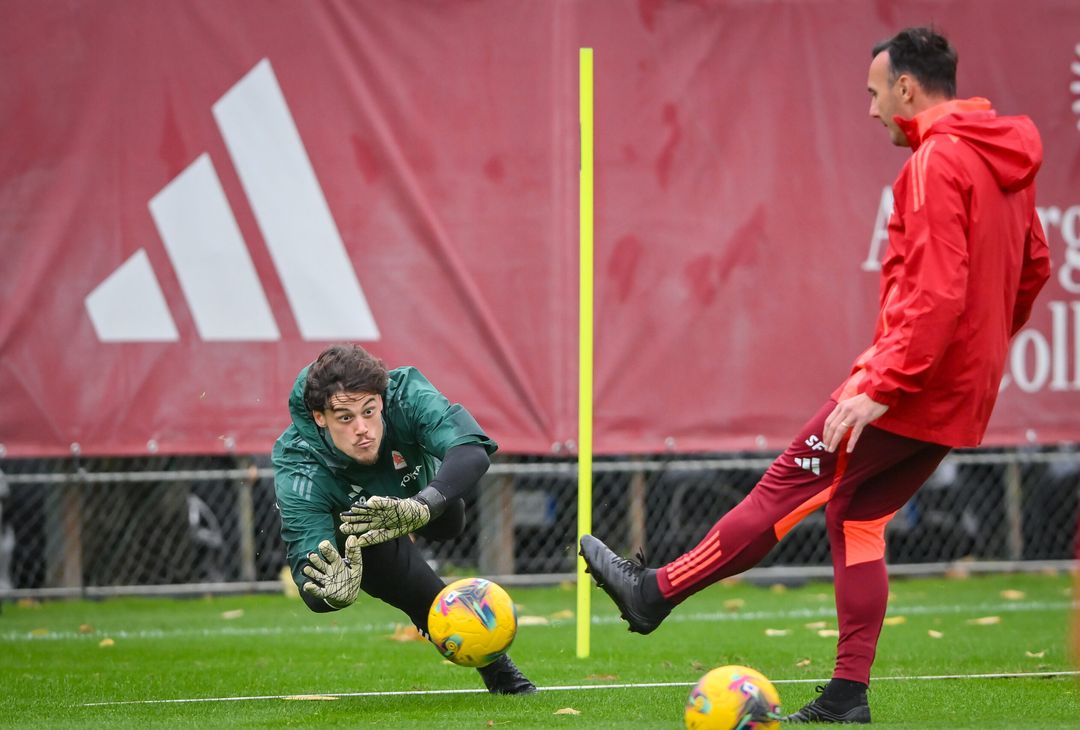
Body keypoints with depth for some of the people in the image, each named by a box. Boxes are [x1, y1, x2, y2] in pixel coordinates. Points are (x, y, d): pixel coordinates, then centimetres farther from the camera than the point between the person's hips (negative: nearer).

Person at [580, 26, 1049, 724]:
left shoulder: (938, 162, -15)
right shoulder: (1004, 160, 14)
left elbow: (937, 293, -23)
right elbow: (1033, 266, 23)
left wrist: (881, 387, -23)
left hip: (910, 385, -9)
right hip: (963, 395, 9)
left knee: (790, 486, -2)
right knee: (857, 516, 12)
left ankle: (656, 591, 6)